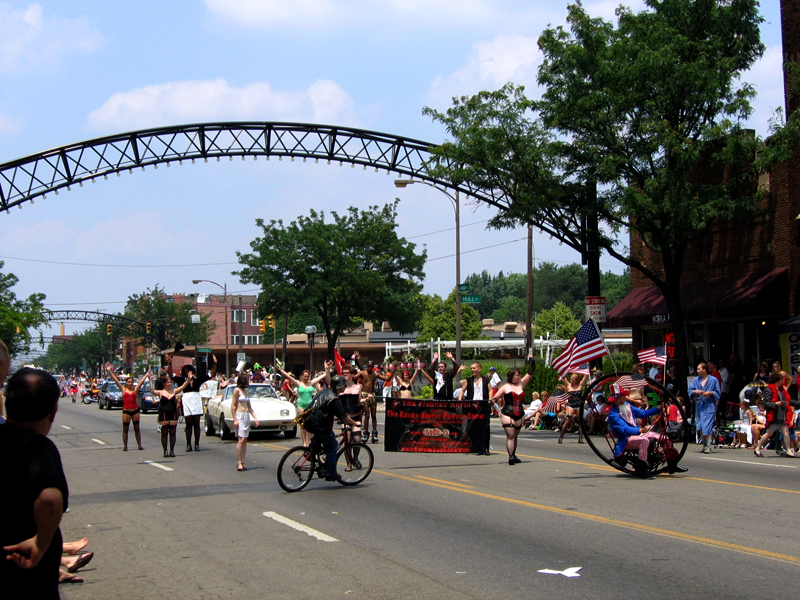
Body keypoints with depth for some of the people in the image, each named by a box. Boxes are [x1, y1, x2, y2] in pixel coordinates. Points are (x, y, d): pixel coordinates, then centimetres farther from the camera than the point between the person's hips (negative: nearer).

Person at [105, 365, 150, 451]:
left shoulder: (135, 390, 6)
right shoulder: (123, 389, 4)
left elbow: (141, 381, 8)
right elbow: (116, 380, 2)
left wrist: (147, 375, 8)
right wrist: (110, 372, 0)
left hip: (135, 410, 1)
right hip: (126, 411, -1)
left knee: (137, 429, 6)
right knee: (125, 429, 2)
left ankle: (139, 445, 10)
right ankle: (125, 446, 7)